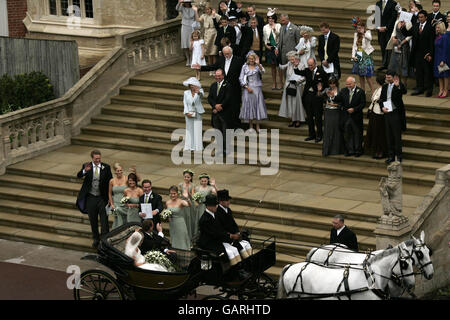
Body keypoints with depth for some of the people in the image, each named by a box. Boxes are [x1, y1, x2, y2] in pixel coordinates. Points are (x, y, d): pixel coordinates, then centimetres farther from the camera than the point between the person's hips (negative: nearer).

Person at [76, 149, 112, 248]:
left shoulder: (106, 167, -3)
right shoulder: (86, 166, -3)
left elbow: (110, 182, 0)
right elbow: (79, 175, -18)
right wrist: (85, 171, -40)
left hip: (102, 198, -1)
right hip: (90, 198, 1)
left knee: (104, 221, -2)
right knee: (93, 221, 12)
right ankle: (96, 239, 27)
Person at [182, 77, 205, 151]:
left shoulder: (200, 91, -3)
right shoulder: (186, 93, 2)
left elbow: (202, 94, -27)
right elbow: (185, 103, 3)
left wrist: (199, 92, -51)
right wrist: (187, 113, -9)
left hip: (197, 113, -1)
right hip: (189, 114, 1)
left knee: (198, 129, -3)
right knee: (189, 129, 3)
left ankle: (198, 147, -1)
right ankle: (189, 147, 6)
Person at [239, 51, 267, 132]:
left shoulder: (258, 66, 1)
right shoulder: (245, 67, 4)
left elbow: (262, 71, -20)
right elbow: (241, 78, 2)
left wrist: (258, 64, -36)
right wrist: (247, 87, -8)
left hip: (257, 89, -1)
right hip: (247, 88, 1)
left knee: (257, 105, -1)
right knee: (248, 105, 2)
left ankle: (257, 126, 6)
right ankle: (251, 126, 10)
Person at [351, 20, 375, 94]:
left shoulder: (367, 33, -5)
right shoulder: (356, 34, 9)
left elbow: (370, 38, -30)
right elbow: (354, 46, 10)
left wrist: (363, 33, -29)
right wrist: (353, 56, 1)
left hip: (366, 56, -6)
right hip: (358, 57, 6)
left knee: (368, 76, -8)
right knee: (360, 76, 10)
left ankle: (372, 92, -1)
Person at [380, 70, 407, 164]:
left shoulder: (399, 85, -8)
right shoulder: (385, 86, 10)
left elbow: (404, 92, -29)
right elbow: (381, 99, 16)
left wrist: (398, 86, -46)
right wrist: (382, 107, -2)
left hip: (396, 113, -6)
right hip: (387, 113, 6)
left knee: (397, 135, -1)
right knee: (389, 136, 10)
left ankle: (398, 156, 6)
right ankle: (391, 155, 17)